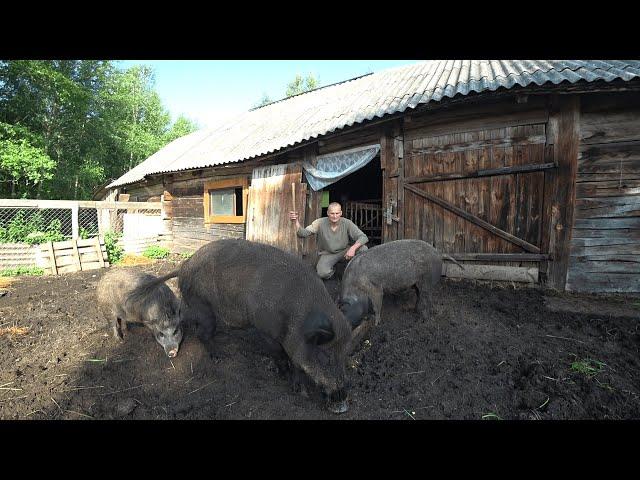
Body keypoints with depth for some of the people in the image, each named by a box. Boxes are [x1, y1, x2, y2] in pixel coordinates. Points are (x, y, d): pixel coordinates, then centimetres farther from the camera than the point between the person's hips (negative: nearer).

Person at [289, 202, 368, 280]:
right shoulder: (320, 223, -15)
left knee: (363, 249, -23)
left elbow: (363, 237, -17)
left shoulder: (347, 223, -14)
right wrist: (296, 221, -41)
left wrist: (353, 248, -36)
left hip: (343, 252, 2)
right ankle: (332, 270, 8)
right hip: (327, 254, -1)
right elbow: (302, 233, -21)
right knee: (323, 274, -31)